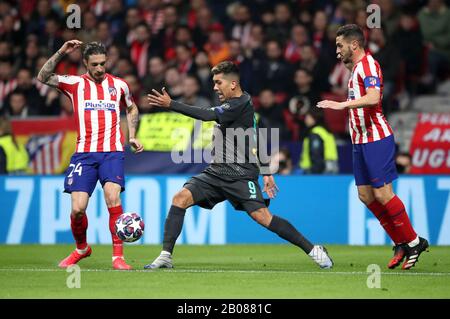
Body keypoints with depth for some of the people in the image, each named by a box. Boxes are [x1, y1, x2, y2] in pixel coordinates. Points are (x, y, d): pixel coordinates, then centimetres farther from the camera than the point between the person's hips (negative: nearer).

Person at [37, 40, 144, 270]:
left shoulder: (119, 85, 12)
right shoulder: (75, 84, 7)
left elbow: (132, 109, 31)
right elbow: (43, 77, -6)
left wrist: (132, 136, 19)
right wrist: (61, 53, -14)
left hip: (112, 152, 0)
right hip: (84, 154, 0)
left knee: (113, 198, -22)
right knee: (78, 208, -8)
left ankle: (118, 256, -16)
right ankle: (81, 248, 22)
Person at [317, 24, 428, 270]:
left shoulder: (368, 65, -13)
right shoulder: (357, 68, 17)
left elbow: (373, 97, -30)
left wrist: (342, 104, -33)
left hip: (376, 139, -10)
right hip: (361, 141, 10)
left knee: (382, 193, -10)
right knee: (365, 195, 6)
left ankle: (413, 242, 3)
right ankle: (400, 244, 13)